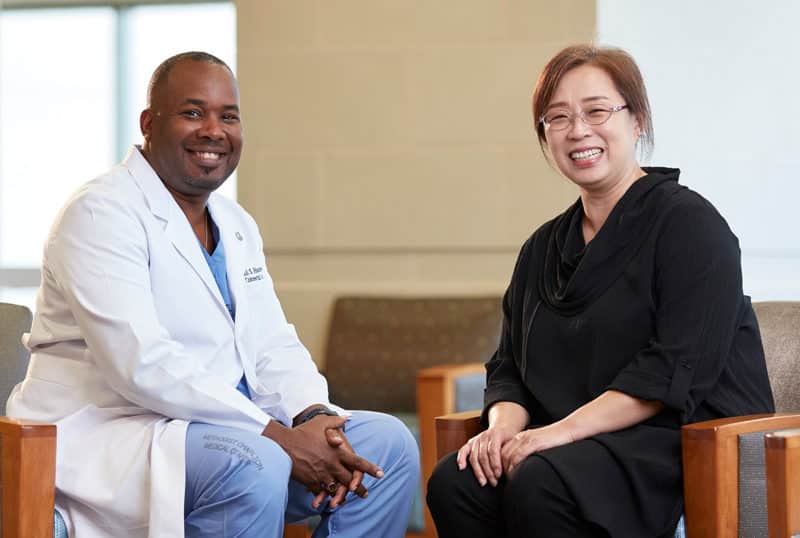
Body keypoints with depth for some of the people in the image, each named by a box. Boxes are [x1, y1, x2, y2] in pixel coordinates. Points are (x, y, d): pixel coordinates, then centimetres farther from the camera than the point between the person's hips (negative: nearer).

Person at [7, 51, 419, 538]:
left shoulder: (238, 226, 15)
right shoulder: (101, 214, -13)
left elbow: (274, 348, 12)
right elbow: (142, 363, -24)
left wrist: (314, 418, -12)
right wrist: (282, 439, -26)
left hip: (231, 428, 8)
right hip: (110, 435, -8)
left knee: (388, 443, -3)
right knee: (253, 465, -35)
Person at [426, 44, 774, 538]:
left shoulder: (689, 223, -5)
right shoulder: (543, 248, 17)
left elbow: (677, 370, -16)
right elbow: (510, 367, 15)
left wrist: (562, 430, -22)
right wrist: (504, 424, -9)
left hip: (690, 441, -6)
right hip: (588, 447, 6)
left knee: (539, 484, -33)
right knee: (454, 482, -22)